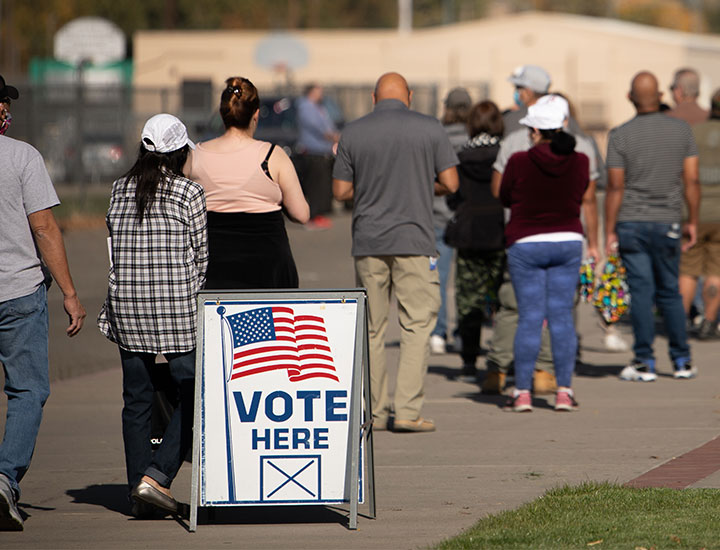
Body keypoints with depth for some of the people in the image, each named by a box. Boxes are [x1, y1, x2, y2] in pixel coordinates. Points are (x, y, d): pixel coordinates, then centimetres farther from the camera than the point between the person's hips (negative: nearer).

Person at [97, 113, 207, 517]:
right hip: (177, 305, -4)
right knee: (193, 394, 4)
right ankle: (157, 476, -8)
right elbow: (200, 256, 0)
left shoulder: (120, 190, 6)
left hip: (127, 305, 4)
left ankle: (140, 492, 10)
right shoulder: (189, 193, -5)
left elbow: (116, 247, 10)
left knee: (137, 400, 9)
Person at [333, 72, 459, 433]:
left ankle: (374, 412, 11)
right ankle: (407, 411, -8)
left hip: (368, 241, 2)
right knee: (416, 325, 0)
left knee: (371, 328, 9)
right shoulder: (430, 129, -1)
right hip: (413, 240, -2)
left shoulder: (353, 133, 2)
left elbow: (340, 190, 3)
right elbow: (450, 183, -1)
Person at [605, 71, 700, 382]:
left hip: (631, 224, -2)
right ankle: (682, 361, 13)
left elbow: (615, 187, -8)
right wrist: (692, 222, 10)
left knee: (641, 292, 0)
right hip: (668, 223, 2)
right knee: (669, 291, 12)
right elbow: (691, 181, 0)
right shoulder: (682, 130, 0)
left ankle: (644, 362, -1)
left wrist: (609, 232, -3)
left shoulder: (620, 135, -7)